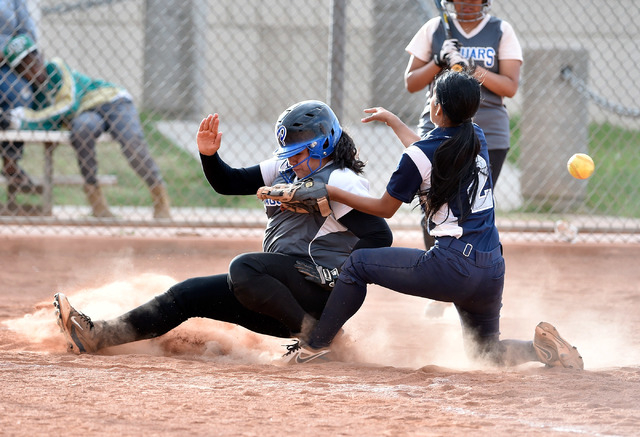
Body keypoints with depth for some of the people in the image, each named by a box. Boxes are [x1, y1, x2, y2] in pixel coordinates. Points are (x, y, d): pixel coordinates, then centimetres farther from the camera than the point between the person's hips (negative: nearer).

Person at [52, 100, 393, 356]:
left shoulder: (340, 181, -8)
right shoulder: (285, 168, 17)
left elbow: (380, 236, -18)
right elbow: (229, 183, 19)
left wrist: (337, 275, -23)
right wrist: (209, 155, 0)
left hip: (318, 291, -9)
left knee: (243, 269, -33)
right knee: (187, 294, 3)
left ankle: (313, 334, -24)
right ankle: (96, 336, 0)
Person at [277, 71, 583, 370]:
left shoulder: (419, 156, -8)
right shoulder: (477, 139, 11)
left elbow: (385, 209, 6)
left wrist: (333, 193, 17)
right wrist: (392, 120, 45)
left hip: (452, 268, -6)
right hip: (493, 273, 7)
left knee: (358, 264, 10)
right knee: (486, 352, 23)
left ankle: (315, 346, 12)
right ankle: (541, 347, -5)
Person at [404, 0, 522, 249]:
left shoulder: (501, 31, 5)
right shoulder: (434, 29, 8)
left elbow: (510, 87, -4)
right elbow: (411, 84, 7)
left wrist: (473, 69, -17)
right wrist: (439, 62, -9)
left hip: (488, 136, 0)